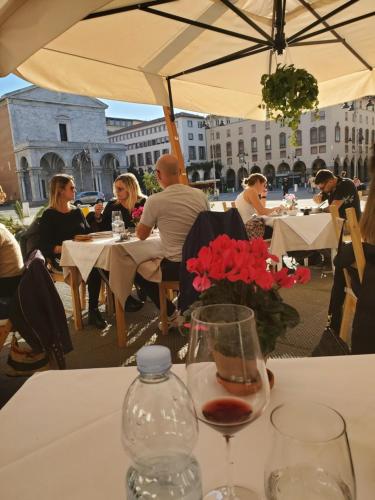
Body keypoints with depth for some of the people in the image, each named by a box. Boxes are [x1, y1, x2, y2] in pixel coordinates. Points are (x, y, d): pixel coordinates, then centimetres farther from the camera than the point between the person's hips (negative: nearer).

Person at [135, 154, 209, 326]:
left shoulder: (155, 201, -14)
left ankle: (172, 315, 18)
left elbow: (141, 235, 0)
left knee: (139, 272, 20)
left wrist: (150, 218, 16)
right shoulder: (200, 195, -1)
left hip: (177, 266, -5)